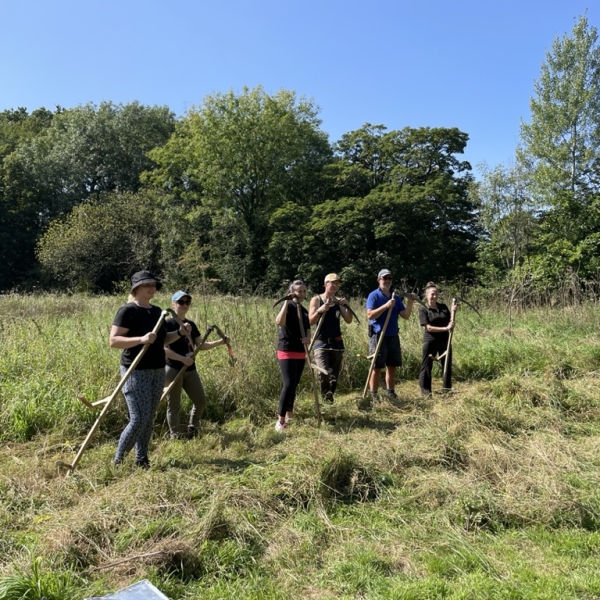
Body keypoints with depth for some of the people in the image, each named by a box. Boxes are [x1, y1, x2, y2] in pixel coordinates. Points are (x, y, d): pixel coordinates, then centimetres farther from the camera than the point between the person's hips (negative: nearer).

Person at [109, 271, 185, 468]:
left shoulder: (157, 311, 12)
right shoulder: (128, 311, -10)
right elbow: (113, 340, -17)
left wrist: (179, 333, 4)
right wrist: (141, 339, -28)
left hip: (158, 371, 7)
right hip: (136, 371, -7)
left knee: (149, 418, 11)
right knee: (139, 419, -9)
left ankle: (141, 459, 23)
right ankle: (118, 460, 10)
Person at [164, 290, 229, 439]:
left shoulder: (191, 324, 12)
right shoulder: (168, 324, -9)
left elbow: (200, 345, 12)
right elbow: (164, 349, -16)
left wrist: (219, 342, -1)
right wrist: (183, 359, -24)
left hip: (190, 370, 7)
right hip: (173, 370, -7)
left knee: (201, 401, 11)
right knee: (174, 405, 3)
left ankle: (192, 430, 31)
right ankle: (176, 436, 16)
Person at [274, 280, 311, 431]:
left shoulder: (304, 311, 13)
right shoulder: (288, 307, -10)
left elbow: (307, 329, 18)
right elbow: (279, 322, -30)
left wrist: (308, 338, -5)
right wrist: (286, 302, -29)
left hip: (300, 353, 8)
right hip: (286, 351, -8)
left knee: (294, 385, 13)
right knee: (289, 384, -15)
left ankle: (289, 414, 26)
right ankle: (280, 420, -9)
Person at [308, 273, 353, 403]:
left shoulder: (338, 301, 8)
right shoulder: (316, 299, -3)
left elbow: (349, 320, 0)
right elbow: (311, 321, -11)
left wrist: (346, 306, -16)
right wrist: (320, 310, -28)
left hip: (337, 342, 4)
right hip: (321, 342, -4)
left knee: (334, 374, 10)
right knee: (323, 372, -25)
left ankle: (330, 395, 28)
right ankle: (325, 393, -1)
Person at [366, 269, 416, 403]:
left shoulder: (395, 297, 12)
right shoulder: (374, 296, -6)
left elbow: (405, 315, 7)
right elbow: (370, 315, -18)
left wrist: (410, 302, -8)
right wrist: (385, 306, -25)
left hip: (393, 336, 6)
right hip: (378, 336, -6)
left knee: (392, 366, 11)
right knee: (377, 367, -4)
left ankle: (390, 393, 22)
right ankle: (373, 395, 3)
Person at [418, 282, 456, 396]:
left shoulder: (443, 307, 7)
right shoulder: (423, 309, -7)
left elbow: (451, 323, 11)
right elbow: (428, 327, -15)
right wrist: (446, 328, -21)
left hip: (444, 341, 5)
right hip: (430, 341, -5)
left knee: (447, 365, 11)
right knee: (427, 365, 1)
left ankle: (447, 389, 24)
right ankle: (425, 390, 11)